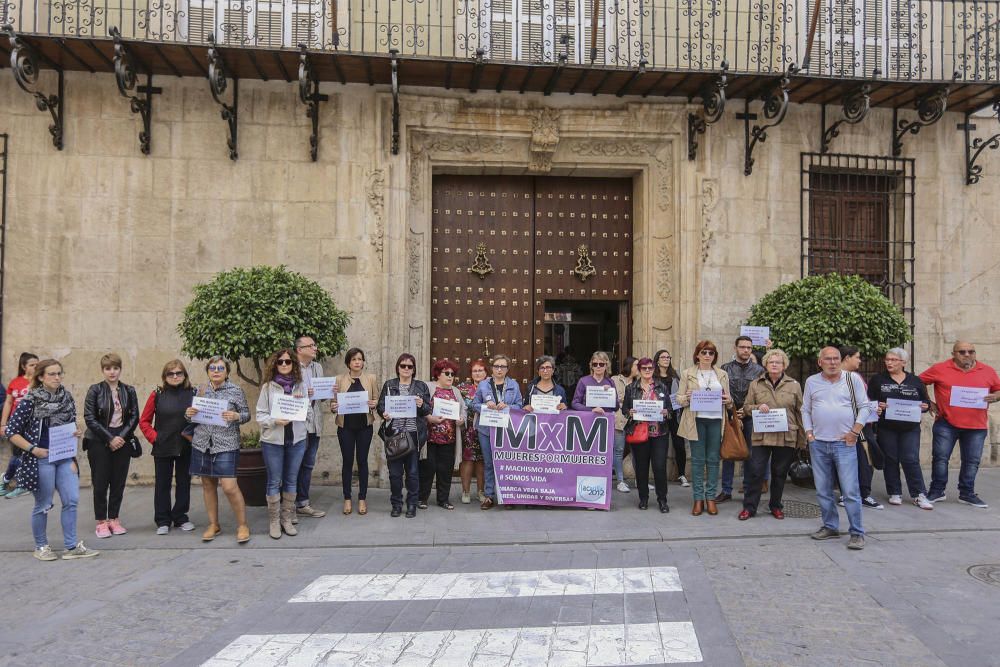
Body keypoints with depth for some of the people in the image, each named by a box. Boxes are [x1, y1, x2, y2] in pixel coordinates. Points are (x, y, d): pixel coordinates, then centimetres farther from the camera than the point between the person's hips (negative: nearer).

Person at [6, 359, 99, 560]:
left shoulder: (67, 398, 4)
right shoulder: (30, 400, -11)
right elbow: (11, 431, -8)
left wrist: (75, 434, -1)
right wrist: (33, 449, -14)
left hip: (65, 458, 5)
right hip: (42, 459, -5)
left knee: (71, 500, 1)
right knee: (43, 505, 6)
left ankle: (71, 546, 11)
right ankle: (41, 547, 24)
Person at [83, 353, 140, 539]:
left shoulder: (129, 391, 6)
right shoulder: (95, 390, -2)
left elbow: (135, 417, 4)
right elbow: (89, 418, -8)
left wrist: (122, 437, -9)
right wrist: (110, 438, -12)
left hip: (122, 442, 3)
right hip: (99, 443, -2)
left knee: (118, 482, 6)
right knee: (100, 483, 2)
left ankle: (114, 519, 17)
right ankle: (101, 522, 11)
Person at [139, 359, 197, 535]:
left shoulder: (193, 393, -1)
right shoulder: (157, 394, -2)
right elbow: (144, 421, 3)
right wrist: (153, 437, -7)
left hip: (186, 447, 1)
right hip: (163, 448, -1)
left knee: (184, 482, 10)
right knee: (162, 484, 7)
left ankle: (181, 517, 23)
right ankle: (163, 521, 18)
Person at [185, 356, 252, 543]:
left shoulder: (235, 391, -2)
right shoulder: (201, 390, 8)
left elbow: (246, 414, 1)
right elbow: (194, 415, 17)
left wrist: (236, 416, -20)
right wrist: (188, 414, -5)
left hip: (226, 445, -4)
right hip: (202, 444, 4)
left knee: (229, 486, -10)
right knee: (208, 485, 11)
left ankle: (242, 525, 6)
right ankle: (213, 525, 25)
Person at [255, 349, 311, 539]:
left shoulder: (301, 385, 4)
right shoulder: (268, 386, -3)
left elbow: (309, 415, 7)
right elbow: (260, 415, -4)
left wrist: (302, 404, -12)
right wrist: (275, 421, -21)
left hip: (297, 439, 3)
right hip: (273, 440, -2)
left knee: (291, 481, 11)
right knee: (274, 482, 5)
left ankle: (287, 519, 22)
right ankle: (274, 521, 16)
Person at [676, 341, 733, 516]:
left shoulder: (722, 375, 13)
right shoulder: (687, 374, 6)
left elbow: (728, 398, 15)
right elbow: (679, 398, 4)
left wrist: (728, 400, -7)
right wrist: (687, 398, -16)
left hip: (716, 420, 2)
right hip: (696, 420, -2)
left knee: (713, 459, 4)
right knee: (697, 460, 1)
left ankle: (710, 498, 14)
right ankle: (698, 499, 9)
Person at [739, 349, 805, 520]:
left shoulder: (794, 385, 6)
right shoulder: (755, 385, 7)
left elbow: (800, 412, 7)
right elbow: (746, 408, 10)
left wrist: (802, 438, 4)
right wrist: (757, 407, -12)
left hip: (786, 437, 0)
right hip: (761, 436, 0)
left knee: (780, 473, 9)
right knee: (756, 472, -3)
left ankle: (776, 506, 25)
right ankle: (749, 507, 6)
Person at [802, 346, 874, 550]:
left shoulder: (853, 379, 0)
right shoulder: (811, 381, 8)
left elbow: (865, 407, 1)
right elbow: (805, 410, 13)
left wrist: (854, 432, -6)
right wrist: (809, 434, 4)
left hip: (844, 443, -3)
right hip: (818, 444, 3)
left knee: (851, 491, -5)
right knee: (823, 491, 10)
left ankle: (857, 533, 4)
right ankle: (830, 527, 23)